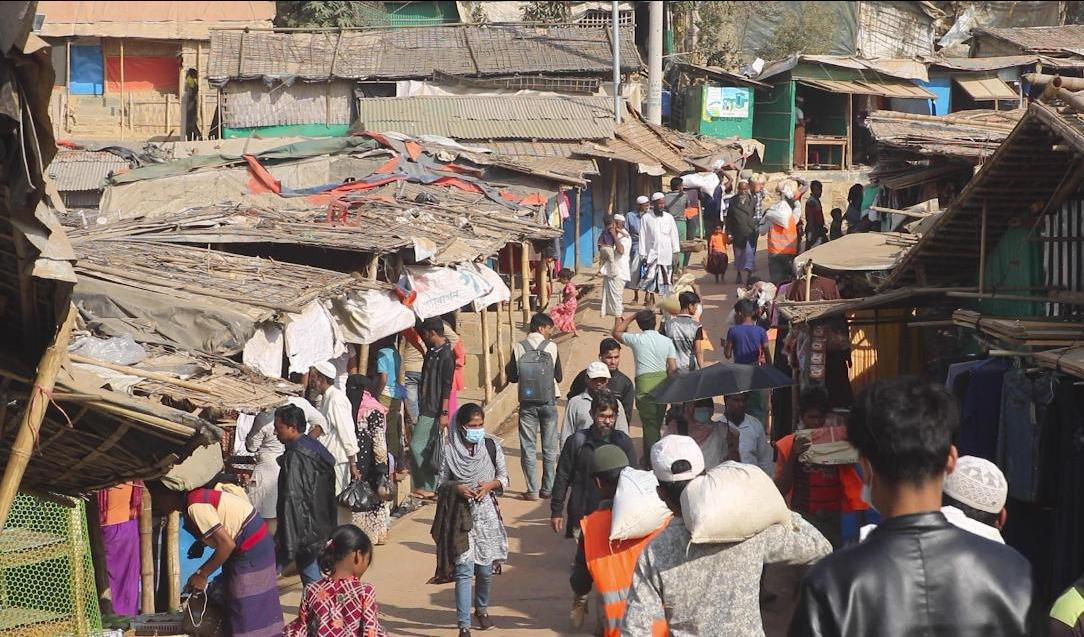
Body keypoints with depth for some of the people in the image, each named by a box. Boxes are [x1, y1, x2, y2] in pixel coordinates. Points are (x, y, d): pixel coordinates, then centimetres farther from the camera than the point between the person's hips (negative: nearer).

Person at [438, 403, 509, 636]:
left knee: (485, 568, 11)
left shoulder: (492, 445, 1)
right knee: (464, 570, -8)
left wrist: (490, 484, -11)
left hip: (487, 513, 2)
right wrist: (457, 487, -18)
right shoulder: (449, 449, -6)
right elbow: (441, 481, 1)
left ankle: (482, 609, 39)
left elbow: (504, 478, 8)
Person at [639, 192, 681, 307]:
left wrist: (676, 253, 2)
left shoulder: (669, 217, 6)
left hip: (666, 255, 2)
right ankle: (648, 298, -10)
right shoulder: (646, 218, 1)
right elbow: (642, 237, 2)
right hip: (651, 254, -2)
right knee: (649, 277, -17)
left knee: (666, 281, 3)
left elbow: (674, 236, 8)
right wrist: (643, 255, -2)